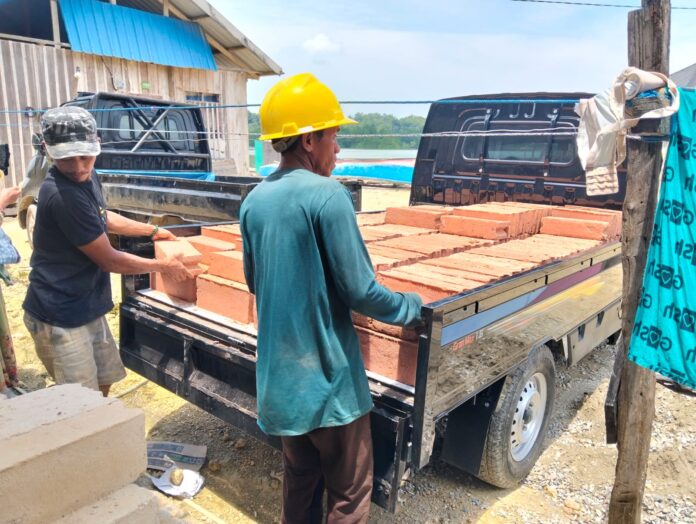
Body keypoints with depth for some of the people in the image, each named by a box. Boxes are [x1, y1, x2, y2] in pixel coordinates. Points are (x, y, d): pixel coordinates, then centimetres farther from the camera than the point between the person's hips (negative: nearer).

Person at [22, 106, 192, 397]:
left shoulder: (86, 177, 1)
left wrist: (152, 230, 27)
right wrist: (163, 265, -7)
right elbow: (110, 261, -21)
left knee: (104, 381, 23)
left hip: (86, 308, 9)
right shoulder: (63, 196, -29)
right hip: (59, 316, -9)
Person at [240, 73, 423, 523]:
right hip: (327, 371, -7)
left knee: (299, 477, 25)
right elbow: (359, 291, -19)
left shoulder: (254, 200, 3)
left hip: (279, 372, 7)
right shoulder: (327, 195, -19)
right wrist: (411, 307, -1)